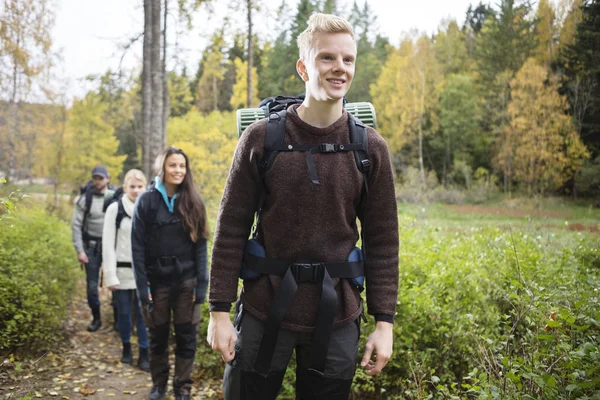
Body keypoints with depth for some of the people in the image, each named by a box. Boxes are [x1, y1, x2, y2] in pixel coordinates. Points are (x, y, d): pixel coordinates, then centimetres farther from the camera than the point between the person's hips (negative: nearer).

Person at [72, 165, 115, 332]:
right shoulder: (85, 199, -4)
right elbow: (76, 225, -2)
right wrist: (79, 250, -7)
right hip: (91, 245, 0)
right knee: (92, 284, 6)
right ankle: (96, 318, 22)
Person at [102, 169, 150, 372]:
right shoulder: (115, 209, -4)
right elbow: (108, 244, -5)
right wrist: (110, 275, -9)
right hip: (122, 270, -1)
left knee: (143, 313, 1)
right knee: (124, 312, 10)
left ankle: (144, 354, 9)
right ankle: (126, 348, 29)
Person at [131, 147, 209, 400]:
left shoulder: (193, 202, 1)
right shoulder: (147, 201, -4)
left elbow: (200, 247, 1)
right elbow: (137, 248, -5)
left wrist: (201, 285, -5)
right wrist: (142, 287, -10)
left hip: (186, 281, 1)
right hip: (158, 281, -1)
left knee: (186, 336, 6)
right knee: (158, 336, 11)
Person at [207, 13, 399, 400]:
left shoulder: (370, 148, -1)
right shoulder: (261, 138, -5)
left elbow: (382, 241, 2)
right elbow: (231, 230, -2)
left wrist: (384, 323, -1)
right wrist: (220, 312, -4)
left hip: (336, 319, 1)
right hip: (263, 311, -1)